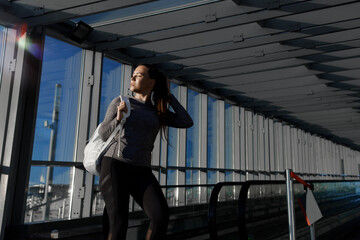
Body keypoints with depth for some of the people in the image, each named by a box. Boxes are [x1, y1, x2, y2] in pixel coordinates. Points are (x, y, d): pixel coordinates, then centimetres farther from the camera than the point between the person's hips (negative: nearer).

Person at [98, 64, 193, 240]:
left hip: (140, 172, 3)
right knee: (119, 225, -16)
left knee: (161, 217, -20)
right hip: (114, 167, -2)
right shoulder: (119, 102, 10)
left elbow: (187, 122, 4)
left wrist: (168, 95, 12)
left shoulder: (158, 112, 17)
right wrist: (118, 119, -14)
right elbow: (103, 135, 6)